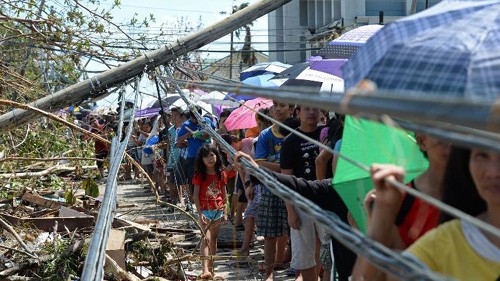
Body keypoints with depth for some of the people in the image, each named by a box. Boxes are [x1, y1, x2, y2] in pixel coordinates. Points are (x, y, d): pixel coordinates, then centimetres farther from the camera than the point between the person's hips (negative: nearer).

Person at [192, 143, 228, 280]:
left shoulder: (221, 174, 3)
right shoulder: (199, 175, -7)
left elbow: (223, 194, 9)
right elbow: (196, 195, -8)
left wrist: (224, 212, 8)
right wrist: (200, 214, -14)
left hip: (217, 211, 4)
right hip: (205, 211, -4)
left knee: (213, 239, 12)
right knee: (206, 239, -14)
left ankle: (211, 267, 23)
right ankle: (205, 270, -22)